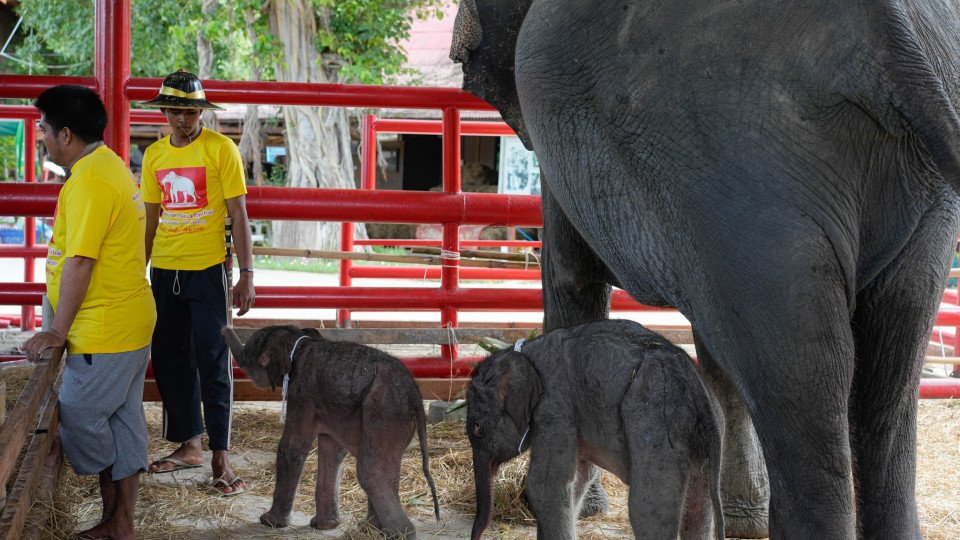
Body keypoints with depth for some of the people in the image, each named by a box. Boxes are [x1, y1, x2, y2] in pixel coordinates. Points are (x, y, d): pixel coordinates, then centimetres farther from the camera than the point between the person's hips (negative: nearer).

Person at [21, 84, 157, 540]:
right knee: (123, 420, 12)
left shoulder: (88, 181, -20)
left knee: (79, 417, 0)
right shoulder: (111, 166, 13)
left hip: (104, 331, -10)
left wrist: (58, 331, -16)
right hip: (132, 319, 10)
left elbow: (79, 263, -23)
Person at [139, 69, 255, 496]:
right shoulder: (154, 155, 8)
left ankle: (221, 456, 2)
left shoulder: (220, 149, -6)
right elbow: (151, 220, 16)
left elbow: (239, 216, -6)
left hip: (207, 269, -5)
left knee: (212, 363, -3)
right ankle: (187, 445, 23)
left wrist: (246, 275, -10)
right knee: (169, 360, 10)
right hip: (163, 270, 5)